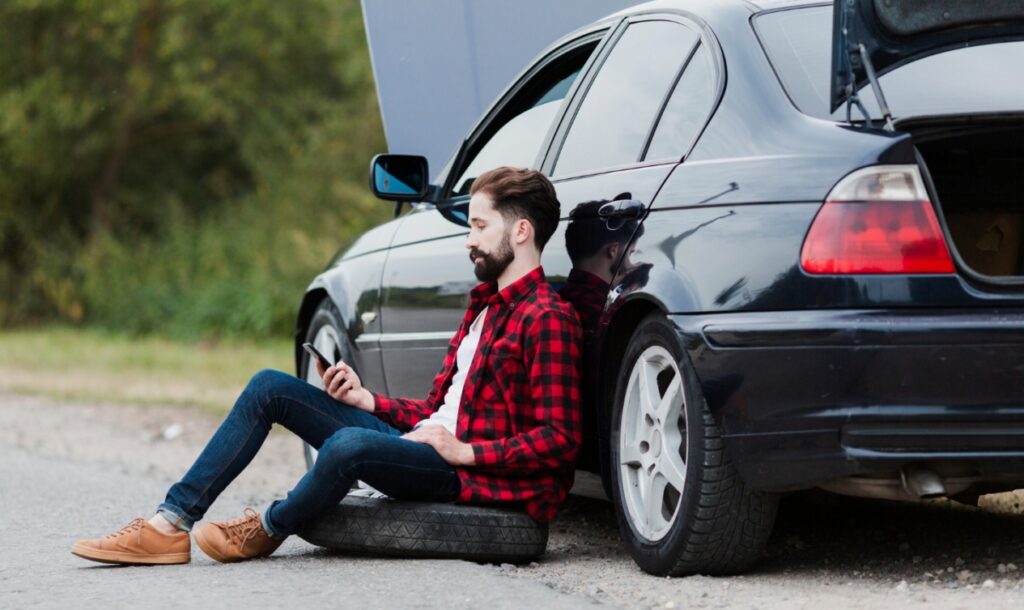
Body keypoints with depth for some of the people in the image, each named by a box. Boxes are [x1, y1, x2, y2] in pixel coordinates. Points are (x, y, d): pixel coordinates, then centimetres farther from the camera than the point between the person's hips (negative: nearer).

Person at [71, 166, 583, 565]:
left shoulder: (547, 319, -10)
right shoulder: (486, 305, 22)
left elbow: (560, 440, -17)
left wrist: (465, 451, -20)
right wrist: (367, 400, 8)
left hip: (466, 473, -10)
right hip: (417, 439, 10)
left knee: (349, 444, -39)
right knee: (269, 387, 3)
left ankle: (269, 529, -5)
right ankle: (172, 524, -5)